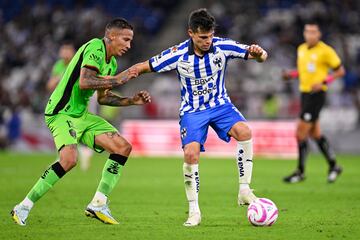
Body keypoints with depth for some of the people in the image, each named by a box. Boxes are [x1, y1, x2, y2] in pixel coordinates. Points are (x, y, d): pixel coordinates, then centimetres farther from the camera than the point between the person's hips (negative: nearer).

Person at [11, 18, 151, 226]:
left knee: (123, 147, 2)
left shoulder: (112, 63, 14)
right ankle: (24, 207, -19)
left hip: (81, 115, 10)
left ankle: (98, 205, 5)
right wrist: (117, 80, -22)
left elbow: (103, 97, 23)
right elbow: (84, 82, -29)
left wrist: (132, 101, 13)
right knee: (69, 158, -30)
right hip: (62, 113, -10)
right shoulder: (95, 48, -16)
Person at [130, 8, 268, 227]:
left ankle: (244, 191, -18)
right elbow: (144, 67, -5)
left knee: (244, 131, -29)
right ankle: (194, 211, -6)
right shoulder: (178, 55, -16)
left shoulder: (223, 46, -13)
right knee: (191, 154, -22)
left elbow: (260, 56, -9)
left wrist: (259, 53, -33)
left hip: (220, 105, 1)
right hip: (192, 111, -1)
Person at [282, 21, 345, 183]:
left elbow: (340, 71, -5)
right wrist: (291, 74, 3)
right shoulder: (301, 49, 10)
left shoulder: (325, 51, -11)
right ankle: (333, 166, 28)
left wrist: (323, 82, -18)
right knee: (315, 133, 14)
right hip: (304, 92, 8)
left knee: (301, 133, -10)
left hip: (316, 95, -8)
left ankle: (300, 172, 0)